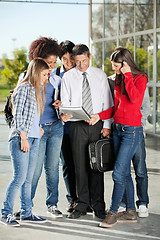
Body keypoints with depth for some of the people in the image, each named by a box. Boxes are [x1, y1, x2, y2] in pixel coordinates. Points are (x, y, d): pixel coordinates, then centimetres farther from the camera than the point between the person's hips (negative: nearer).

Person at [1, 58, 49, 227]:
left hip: (34, 140, 8)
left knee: (28, 179, 9)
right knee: (19, 178, -9)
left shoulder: (35, 90, 20)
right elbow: (17, 114, -12)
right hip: (20, 138, -8)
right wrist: (23, 137, -15)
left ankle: (26, 213, 15)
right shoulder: (23, 88, -5)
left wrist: (38, 129, 11)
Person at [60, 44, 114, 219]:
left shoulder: (100, 75, 7)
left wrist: (107, 125, -2)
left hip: (97, 125, 0)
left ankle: (98, 205, 11)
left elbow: (107, 101, 6)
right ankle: (82, 204, 14)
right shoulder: (68, 77, 5)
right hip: (77, 126, 0)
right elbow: (65, 101, 3)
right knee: (80, 165, 3)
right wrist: (64, 114, -19)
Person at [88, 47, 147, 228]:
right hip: (117, 129, 8)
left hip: (132, 130, -8)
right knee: (125, 173, 10)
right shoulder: (118, 80, 14)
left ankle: (112, 212, 2)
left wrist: (127, 74, -19)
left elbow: (134, 98, -26)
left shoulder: (140, 78, -7)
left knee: (118, 173, -9)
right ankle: (130, 212, 18)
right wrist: (99, 116, 5)